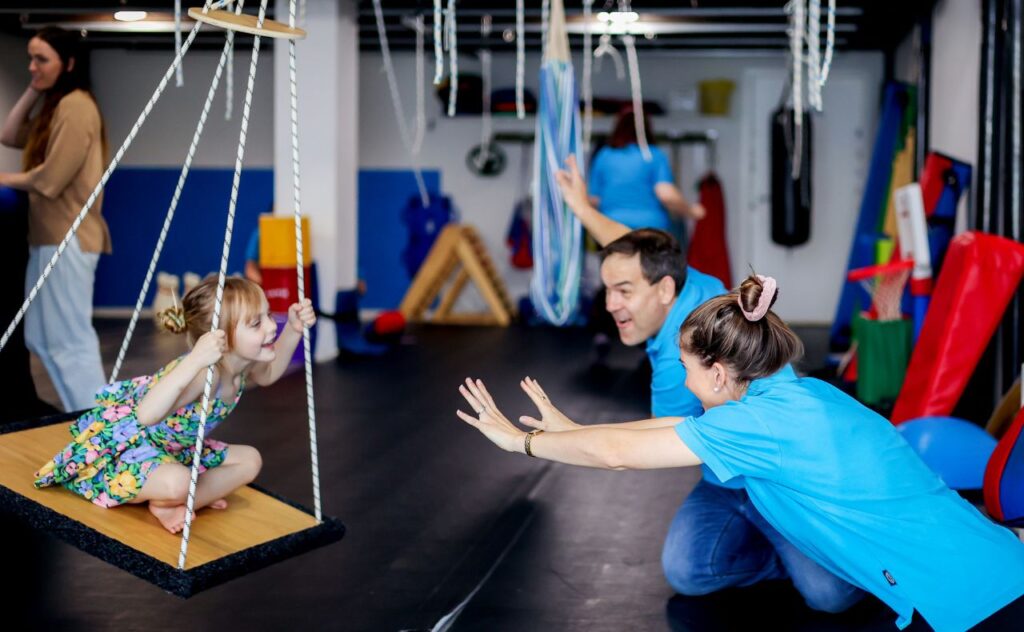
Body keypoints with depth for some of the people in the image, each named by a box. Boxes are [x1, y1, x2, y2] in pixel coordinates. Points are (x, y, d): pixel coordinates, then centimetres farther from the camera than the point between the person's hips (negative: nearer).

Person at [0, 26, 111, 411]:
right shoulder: (54, 106, 17)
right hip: (48, 236, 10)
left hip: (67, 238, -10)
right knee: (41, 340, 14)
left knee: (69, 341, -7)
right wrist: (33, 91, 9)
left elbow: (50, 179, -18)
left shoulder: (75, 105, -14)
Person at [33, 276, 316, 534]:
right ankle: (167, 499, -1)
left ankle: (168, 505, -4)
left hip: (174, 447, 9)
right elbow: (147, 414, -51)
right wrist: (194, 361, -60)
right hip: (125, 445, -9)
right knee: (176, 482, -38)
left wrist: (293, 329, -3)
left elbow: (267, 374, 13)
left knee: (249, 460, 6)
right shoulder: (205, 372, -39)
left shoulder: (243, 359, -13)